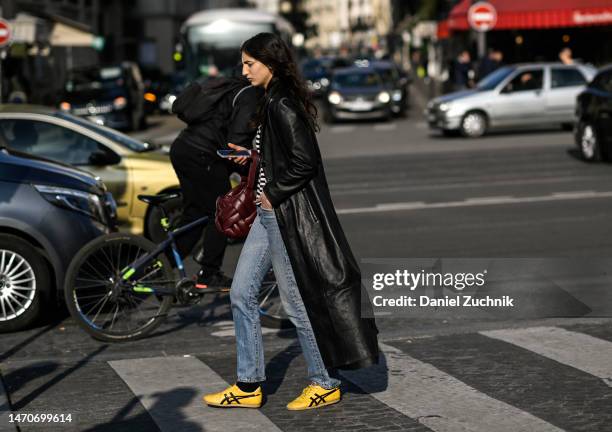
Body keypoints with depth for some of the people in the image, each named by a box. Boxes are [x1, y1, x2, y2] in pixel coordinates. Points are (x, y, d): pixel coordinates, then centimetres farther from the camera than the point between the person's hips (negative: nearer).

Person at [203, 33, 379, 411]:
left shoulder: (283, 106, -17)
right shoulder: (271, 102, 13)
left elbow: (304, 161, -24)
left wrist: (272, 193, -16)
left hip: (287, 216, -10)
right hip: (269, 214, 10)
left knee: (297, 302, 0)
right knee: (242, 293, 10)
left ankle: (325, 384, 16)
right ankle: (248, 386, 16)